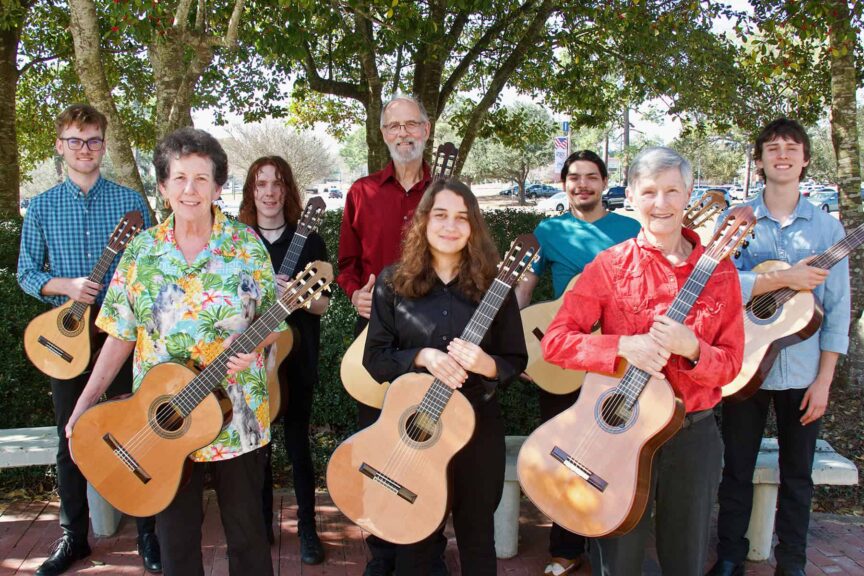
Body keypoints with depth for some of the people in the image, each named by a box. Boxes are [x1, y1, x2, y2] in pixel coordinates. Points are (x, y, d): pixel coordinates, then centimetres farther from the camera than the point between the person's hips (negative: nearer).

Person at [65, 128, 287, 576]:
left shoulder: (245, 244, -5)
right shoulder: (142, 251, 1)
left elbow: (274, 321, -1)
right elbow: (122, 334, 4)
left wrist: (251, 346, -21)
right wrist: (86, 403, 0)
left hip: (236, 416, -2)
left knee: (246, 530, 11)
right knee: (174, 531, 15)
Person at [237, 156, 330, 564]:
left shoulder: (308, 241, 1)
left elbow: (323, 304, 0)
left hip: (296, 355, -1)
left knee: (297, 440, 4)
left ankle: (307, 526, 17)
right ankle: (262, 524, 24)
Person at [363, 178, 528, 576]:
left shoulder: (492, 285, -2)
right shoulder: (394, 282, -2)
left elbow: (517, 361, 1)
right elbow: (373, 358, -2)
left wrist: (487, 365, -20)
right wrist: (421, 357, -19)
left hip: (478, 426, 0)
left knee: (477, 536, 15)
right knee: (414, 539, 15)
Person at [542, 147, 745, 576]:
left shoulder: (718, 269, 0)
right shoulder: (611, 265, -5)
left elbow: (731, 363, 0)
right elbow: (555, 341, -10)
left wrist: (691, 348, -20)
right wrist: (623, 346, -24)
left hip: (693, 432, 2)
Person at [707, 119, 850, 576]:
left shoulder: (827, 227, 2)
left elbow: (836, 309, 0)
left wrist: (824, 380, -4)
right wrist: (785, 278, -23)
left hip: (803, 374, 1)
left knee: (797, 475, 12)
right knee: (737, 470, 10)